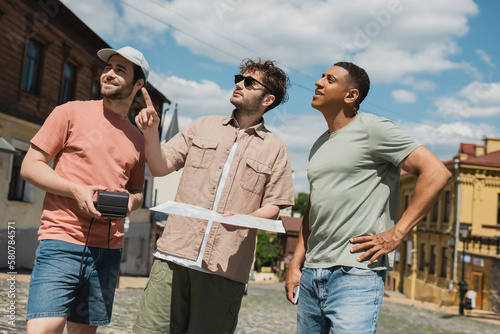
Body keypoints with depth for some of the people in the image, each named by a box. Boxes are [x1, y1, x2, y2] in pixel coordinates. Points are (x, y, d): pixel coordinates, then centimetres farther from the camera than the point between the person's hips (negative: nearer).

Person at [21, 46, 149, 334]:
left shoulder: (137, 139, 15)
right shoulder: (71, 113, 3)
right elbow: (30, 166, 0)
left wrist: (130, 201, -1)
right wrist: (76, 190, -14)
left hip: (108, 249, 4)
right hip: (62, 242, -4)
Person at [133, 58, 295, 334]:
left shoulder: (275, 149, 10)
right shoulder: (203, 126, 17)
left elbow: (272, 207, 5)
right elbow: (160, 167, 12)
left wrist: (244, 219, -15)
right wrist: (150, 133, -5)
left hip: (224, 268, -1)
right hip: (175, 257, 2)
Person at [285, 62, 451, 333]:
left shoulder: (372, 128, -5)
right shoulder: (319, 146, 19)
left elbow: (436, 172, -12)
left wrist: (395, 234, -14)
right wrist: (295, 265, 14)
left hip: (355, 273, -7)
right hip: (311, 274, 7)